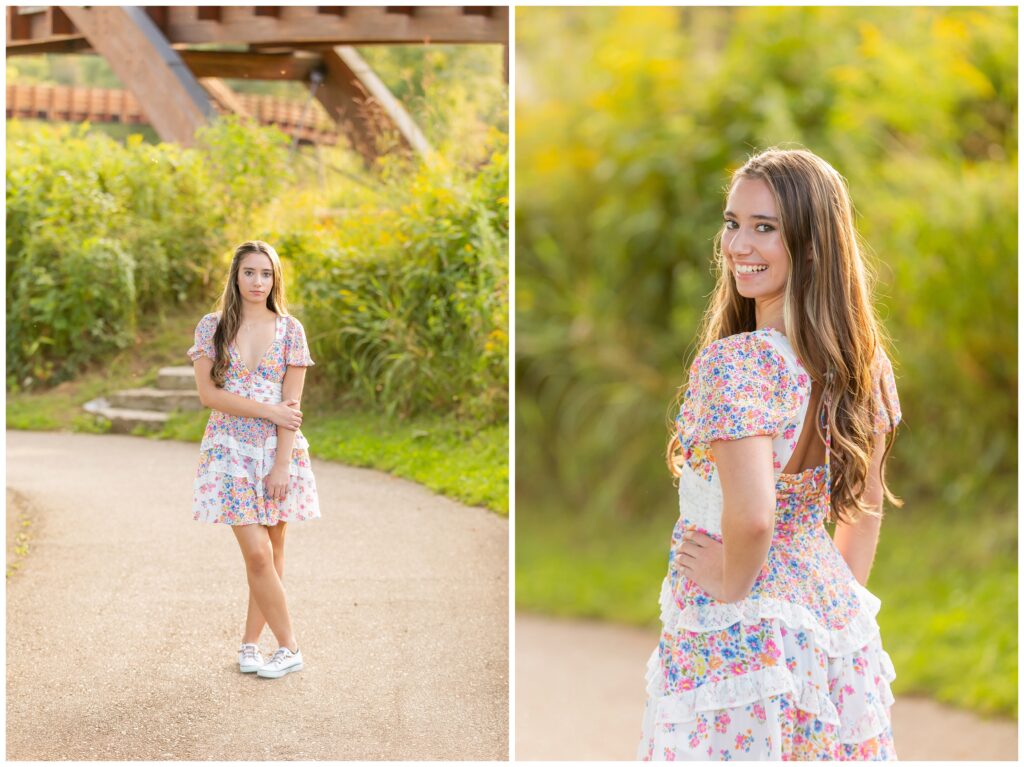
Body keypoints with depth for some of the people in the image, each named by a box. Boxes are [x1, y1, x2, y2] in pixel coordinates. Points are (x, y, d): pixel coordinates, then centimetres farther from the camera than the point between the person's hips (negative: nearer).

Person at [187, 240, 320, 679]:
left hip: (279, 450, 1)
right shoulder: (212, 327, 1)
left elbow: (292, 404, -2)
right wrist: (269, 411, -13)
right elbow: (208, 394, -7)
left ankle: (250, 643, 16)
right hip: (231, 452, -1)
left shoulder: (289, 329, 2)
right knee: (258, 554, -9)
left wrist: (282, 463, -10)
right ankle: (289, 648, 3)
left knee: (271, 554, 4)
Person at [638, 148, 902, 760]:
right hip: (831, 614, 7)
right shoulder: (863, 360, 3)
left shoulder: (733, 361, -22)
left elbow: (751, 515, -33)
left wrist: (731, 584, -15)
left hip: (737, 637, -7)